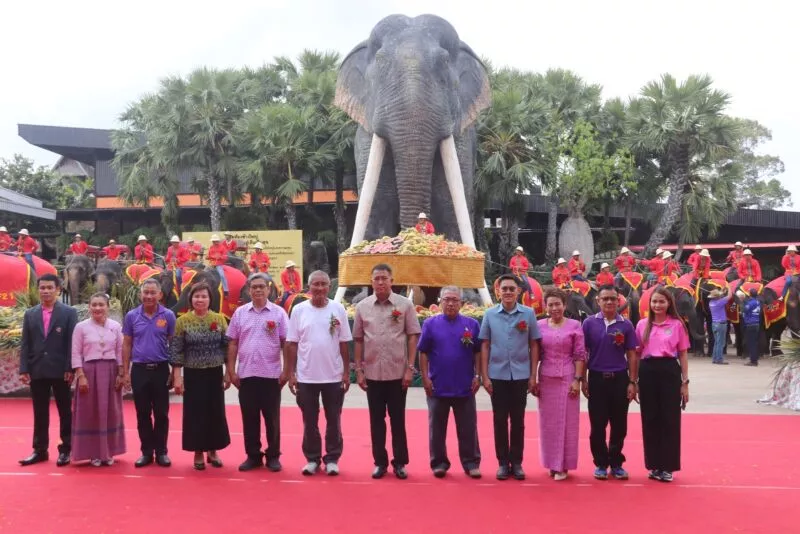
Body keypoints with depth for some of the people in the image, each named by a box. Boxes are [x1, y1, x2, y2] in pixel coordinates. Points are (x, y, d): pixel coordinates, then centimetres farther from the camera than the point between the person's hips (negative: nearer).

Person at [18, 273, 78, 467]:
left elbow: (72, 342, -5)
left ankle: (65, 450, 12)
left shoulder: (69, 312, 0)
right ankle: (40, 450, 15)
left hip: (60, 371, -3)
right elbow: (25, 344, 7)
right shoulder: (30, 314, 10)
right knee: (40, 413, 8)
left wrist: (70, 368, -11)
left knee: (65, 412, 5)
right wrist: (24, 369, -2)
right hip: (37, 371, 3)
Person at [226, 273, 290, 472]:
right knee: (249, 418, 8)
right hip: (246, 374, 2)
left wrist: (286, 371, -6)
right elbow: (233, 343, 8)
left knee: (272, 418, 5)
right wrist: (231, 370, 3)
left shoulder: (278, 313, -1)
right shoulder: (240, 312, 6)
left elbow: (286, 343, -1)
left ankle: (273, 456, 16)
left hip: (271, 374, -2)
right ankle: (253, 455, 19)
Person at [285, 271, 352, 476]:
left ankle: (332, 459, 19)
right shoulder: (299, 310, -1)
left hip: (333, 376, 0)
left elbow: (344, 344, 2)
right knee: (310, 422, 9)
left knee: (333, 421, 8)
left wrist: (346, 372, 0)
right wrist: (291, 374, -2)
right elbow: (292, 344, 1)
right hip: (306, 377, 0)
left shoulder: (338, 309, -1)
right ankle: (312, 459, 21)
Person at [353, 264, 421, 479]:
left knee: (397, 419, 6)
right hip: (372, 373, 2)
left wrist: (410, 368, -6)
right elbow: (358, 340, 8)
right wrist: (359, 369, 4)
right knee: (376, 420, 8)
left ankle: (399, 462, 16)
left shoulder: (405, 305, -2)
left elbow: (413, 337, -1)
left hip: (397, 372, -2)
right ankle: (380, 462, 18)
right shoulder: (362, 306, 3)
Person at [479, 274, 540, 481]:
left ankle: (517, 462, 17)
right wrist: (484, 376, -1)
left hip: (520, 375, 0)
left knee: (518, 421, 7)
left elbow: (534, 345, 4)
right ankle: (503, 462, 15)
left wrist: (533, 375, 1)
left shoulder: (528, 313, 0)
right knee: (500, 420, 5)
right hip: (497, 375, 0)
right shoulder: (490, 314, 1)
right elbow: (485, 346, 4)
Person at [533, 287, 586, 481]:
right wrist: (533, 379, 2)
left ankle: (563, 465, 10)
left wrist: (577, 379, -9)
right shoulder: (540, 325, 4)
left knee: (566, 422, 3)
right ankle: (551, 463, 19)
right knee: (547, 422, 7)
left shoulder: (574, 325, -1)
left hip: (567, 378, -2)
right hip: (546, 378, 2)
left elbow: (580, 355, -2)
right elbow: (534, 354, 6)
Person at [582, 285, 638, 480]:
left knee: (619, 425, 7)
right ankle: (601, 464, 17)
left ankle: (616, 463, 21)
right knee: (597, 425, 4)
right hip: (597, 378, -1)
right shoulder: (589, 323, -1)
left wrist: (632, 382, -1)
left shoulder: (626, 325, 1)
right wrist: (583, 380, 0)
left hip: (619, 379, 1)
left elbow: (632, 355, 4)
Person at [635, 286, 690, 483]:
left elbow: (683, 355, 5)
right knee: (650, 419, 7)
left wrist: (685, 382, 0)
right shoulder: (642, 324, 7)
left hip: (669, 371, -2)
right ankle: (654, 465, 17)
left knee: (670, 419, 2)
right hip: (647, 372, 2)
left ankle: (667, 466, 11)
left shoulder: (677, 325, 2)